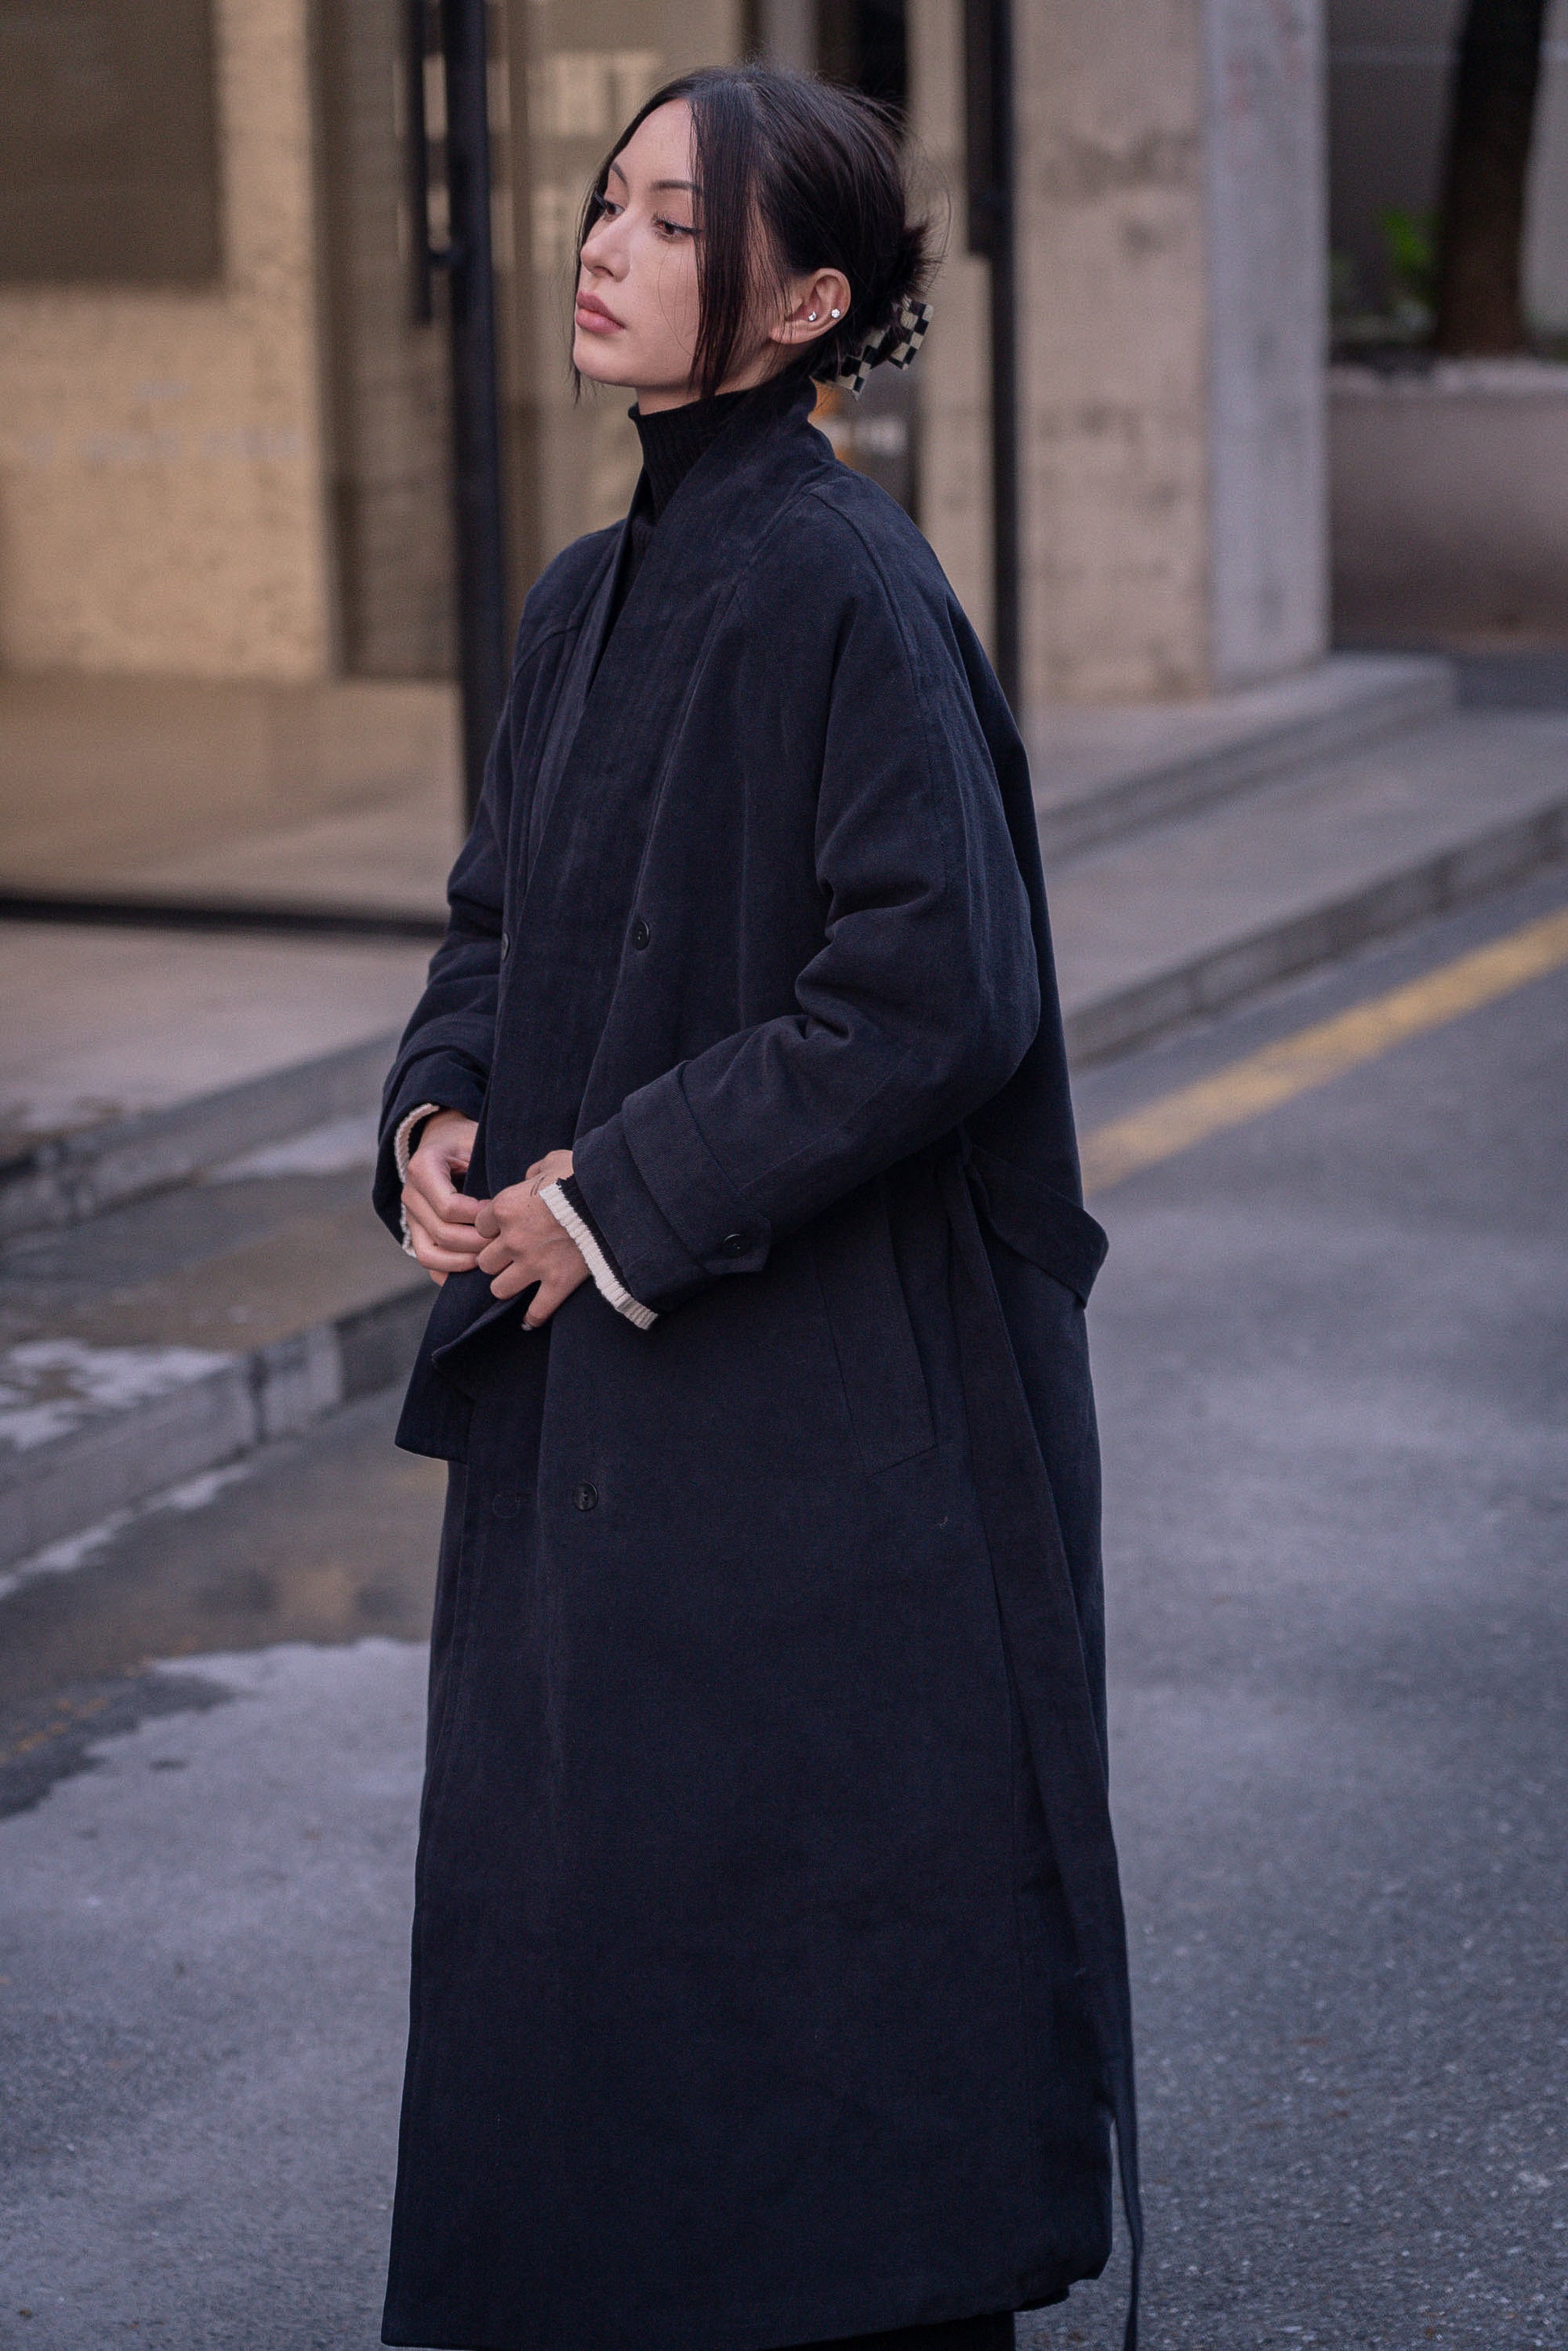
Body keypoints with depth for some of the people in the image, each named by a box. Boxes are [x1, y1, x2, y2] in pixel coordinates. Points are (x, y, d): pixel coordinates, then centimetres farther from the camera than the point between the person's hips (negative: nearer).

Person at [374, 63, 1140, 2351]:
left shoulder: (846, 588, -15)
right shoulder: (589, 597, 10)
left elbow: (936, 993, -20)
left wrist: (626, 1195, -16)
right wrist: (444, 1115, 0)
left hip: (830, 1391, -8)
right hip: (593, 1388, 8)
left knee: (829, 1885, 2)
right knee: (579, 1883, 13)